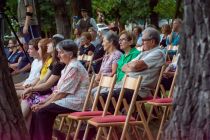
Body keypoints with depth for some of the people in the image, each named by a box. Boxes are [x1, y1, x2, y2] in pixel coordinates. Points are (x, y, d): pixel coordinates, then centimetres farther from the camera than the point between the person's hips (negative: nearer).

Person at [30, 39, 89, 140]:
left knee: (42, 111, -20)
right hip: (68, 99, 10)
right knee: (38, 109, -2)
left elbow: (63, 93, -17)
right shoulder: (69, 66, 17)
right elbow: (58, 89, 17)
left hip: (75, 102, -10)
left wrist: (45, 104, -13)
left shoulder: (74, 67, -14)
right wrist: (45, 101, 6)